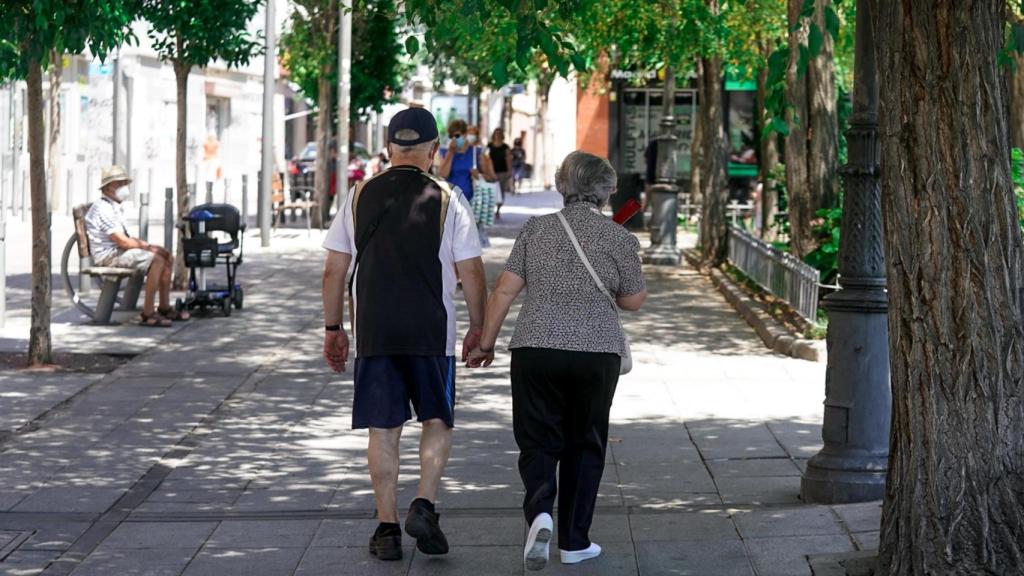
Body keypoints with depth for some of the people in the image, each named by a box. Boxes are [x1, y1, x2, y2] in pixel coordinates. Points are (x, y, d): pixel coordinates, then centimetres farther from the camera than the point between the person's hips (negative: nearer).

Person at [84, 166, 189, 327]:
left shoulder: (114, 208, 20)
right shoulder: (103, 209, -15)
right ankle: (148, 314, -27)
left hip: (119, 251, 11)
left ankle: (164, 308, 5)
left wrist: (147, 245, 3)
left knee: (167, 257, 4)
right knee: (156, 260, -27)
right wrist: (148, 247, -11)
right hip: (109, 255, -11)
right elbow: (121, 241, -21)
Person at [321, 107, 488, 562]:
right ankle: (424, 505, -4)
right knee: (437, 421, 13)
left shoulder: (360, 196, 5)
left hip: (373, 333, 2)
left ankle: (387, 528, 8)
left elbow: (334, 270, 5)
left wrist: (333, 328, 14)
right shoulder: (447, 199, -2)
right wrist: (478, 328, 9)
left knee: (383, 428, 7)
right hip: (432, 332, -2)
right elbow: (471, 272, -3)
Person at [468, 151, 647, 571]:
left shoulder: (536, 229, 4)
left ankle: (539, 511, -19)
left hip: (535, 349, 1)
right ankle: (574, 541, 16)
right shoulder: (620, 239, -1)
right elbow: (633, 301, 9)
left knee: (538, 442, 8)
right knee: (584, 445, 13)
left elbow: (504, 290, 1)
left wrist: (486, 342, 10)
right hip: (597, 352, -1)